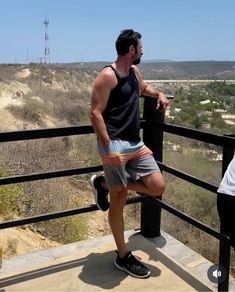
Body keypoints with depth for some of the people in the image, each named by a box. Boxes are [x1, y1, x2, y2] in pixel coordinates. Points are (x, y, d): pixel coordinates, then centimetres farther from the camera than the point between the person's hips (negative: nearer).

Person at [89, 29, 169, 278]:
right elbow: (95, 113, -17)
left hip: (136, 143, 8)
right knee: (119, 201, 0)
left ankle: (104, 184, 19)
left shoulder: (134, 71, 15)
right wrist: (108, 149, -22)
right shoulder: (107, 76, -11)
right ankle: (123, 257, 16)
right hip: (115, 145, -8)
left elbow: (143, 87, 39)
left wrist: (159, 94, 17)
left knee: (157, 187, 4)